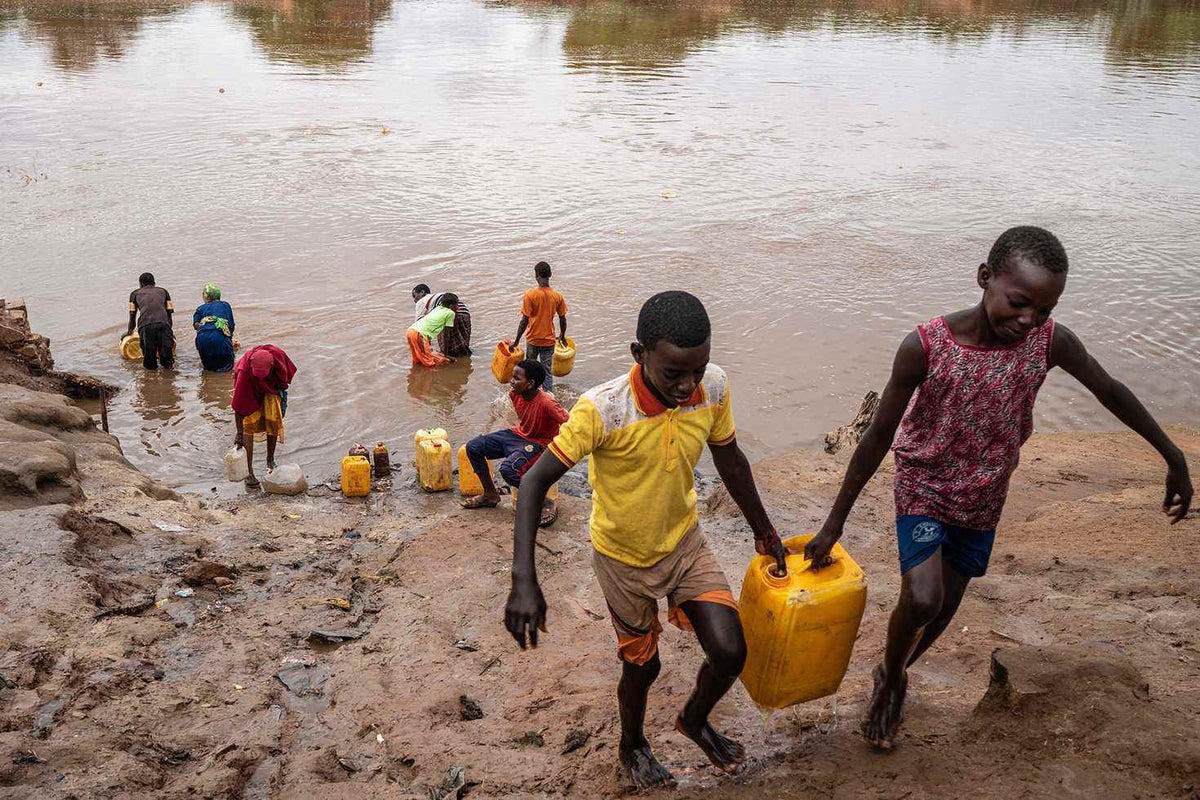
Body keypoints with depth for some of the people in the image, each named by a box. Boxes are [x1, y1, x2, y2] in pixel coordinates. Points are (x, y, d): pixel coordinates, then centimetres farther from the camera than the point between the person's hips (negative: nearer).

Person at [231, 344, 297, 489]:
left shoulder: (278, 354, -35)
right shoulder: (244, 372, -40)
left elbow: (288, 372, -7)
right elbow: (238, 404, -32)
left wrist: (282, 392, 4)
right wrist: (239, 432, -29)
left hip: (272, 386, 3)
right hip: (250, 390, -3)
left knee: (273, 420, -7)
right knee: (249, 425, -12)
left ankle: (270, 460, 15)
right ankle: (249, 472, -10)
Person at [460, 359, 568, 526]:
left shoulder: (546, 402, -30)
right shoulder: (515, 394, -7)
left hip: (538, 443, -8)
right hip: (518, 434, 8)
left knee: (508, 468, -34)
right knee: (473, 447, 0)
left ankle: (547, 504, -16)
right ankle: (490, 494, 18)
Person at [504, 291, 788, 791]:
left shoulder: (713, 388, -20)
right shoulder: (602, 410, -34)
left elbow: (729, 460, 0)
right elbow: (535, 481, -28)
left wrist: (762, 530, 11)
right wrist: (524, 582, -37)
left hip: (683, 541, 3)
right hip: (623, 556, -3)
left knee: (729, 651, -5)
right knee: (643, 664, 14)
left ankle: (694, 720, 31)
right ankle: (631, 746, 48)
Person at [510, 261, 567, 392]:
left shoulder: (530, 295, -16)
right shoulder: (557, 296, -7)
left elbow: (524, 321, -15)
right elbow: (562, 319, 3)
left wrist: (516, 341, -6)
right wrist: (562, 336, 21)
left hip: (533, 339, -2)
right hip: (549, 340, 2)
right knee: (547, 372, 9)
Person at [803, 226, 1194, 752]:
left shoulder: (1051, 342, -19)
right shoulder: (925, 347, -27)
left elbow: (1111, 392, 0)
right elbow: (878, 437, -19)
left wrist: (1175, 459, 9)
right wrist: (834, 524, -13)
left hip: (983, 498, 4)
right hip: (924, 487, -4)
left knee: (946, 605, 14)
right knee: (921, 599, -20)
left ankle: (893, 674, 43)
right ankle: (890, 680, 12)